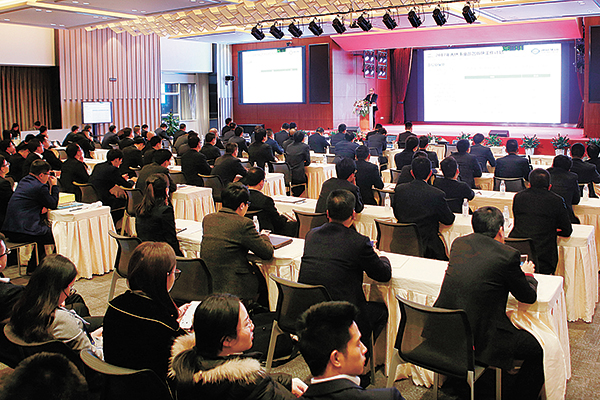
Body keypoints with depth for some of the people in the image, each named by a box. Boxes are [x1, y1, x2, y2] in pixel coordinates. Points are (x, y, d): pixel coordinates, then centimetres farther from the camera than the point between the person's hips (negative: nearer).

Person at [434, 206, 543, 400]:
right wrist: (528, 275, 23)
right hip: (478, 339, -7)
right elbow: (528, 296, 2)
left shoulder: (459, 243, 4)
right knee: (539, 348, 11)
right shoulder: (508, 255, -12)